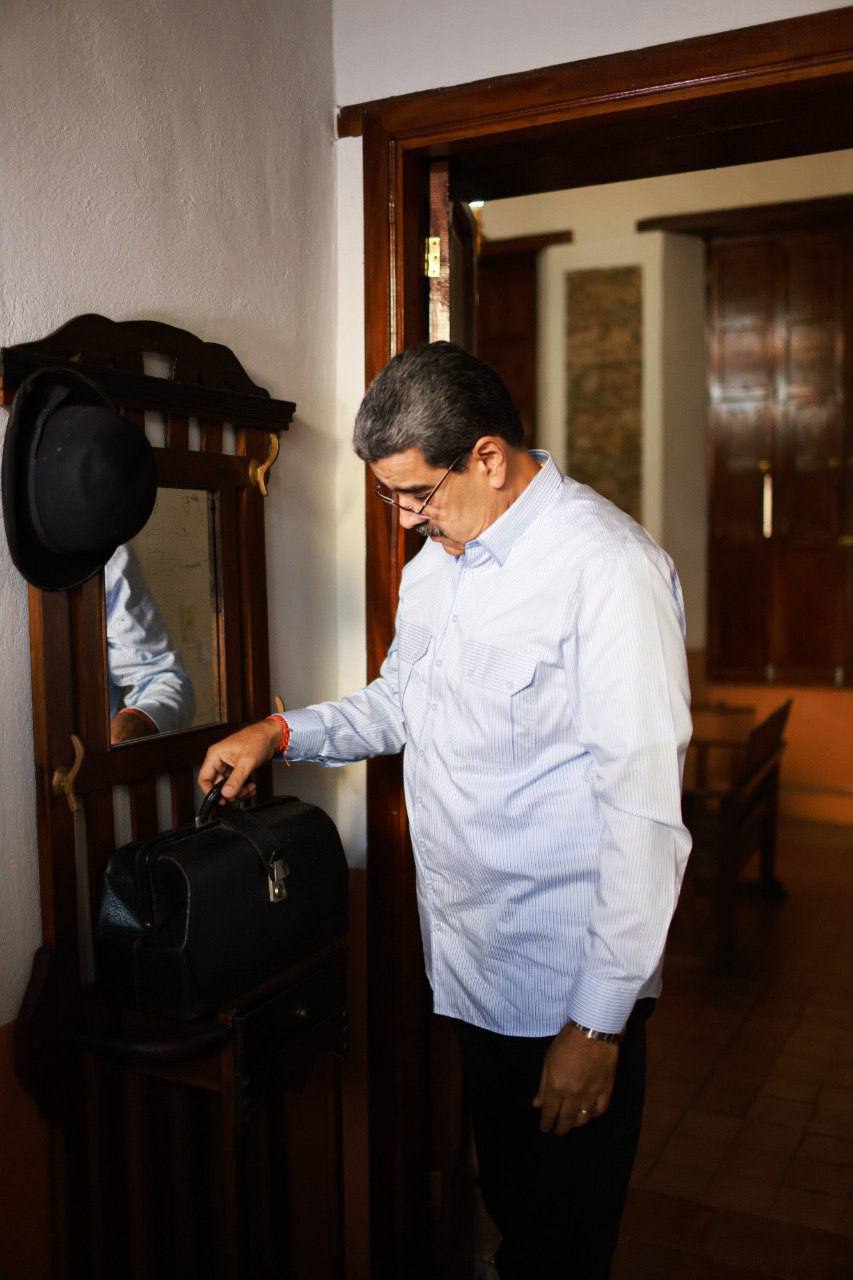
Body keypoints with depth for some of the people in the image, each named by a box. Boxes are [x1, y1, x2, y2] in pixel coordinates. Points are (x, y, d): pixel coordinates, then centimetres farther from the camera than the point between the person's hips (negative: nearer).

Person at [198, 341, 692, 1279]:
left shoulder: (608, 569, -20)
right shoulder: (435, 561, 8)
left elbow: (643, 811, -21)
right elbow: (400, 702, 23)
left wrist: (598, 1022, -18)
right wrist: (284, 732, 7)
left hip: (566, 981, -7)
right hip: (468, 959, 7)